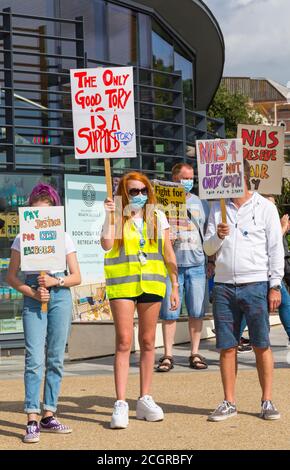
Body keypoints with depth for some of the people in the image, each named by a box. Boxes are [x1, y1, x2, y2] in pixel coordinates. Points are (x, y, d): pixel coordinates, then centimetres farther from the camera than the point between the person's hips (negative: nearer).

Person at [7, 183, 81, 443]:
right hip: (33, 299, -2)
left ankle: (49, 416, 15)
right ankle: (32, 420, -9)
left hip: (60, 297, 2)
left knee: (56, 359, 5)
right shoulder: (23, 238, 5)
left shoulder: (64, 238, 6)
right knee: (35, 358, -10)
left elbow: (77, 277, 6)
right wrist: (32, 292, -10)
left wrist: (56, 281, -12)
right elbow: (11, 276, 4)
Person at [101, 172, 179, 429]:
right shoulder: (116, 217, 3)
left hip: (151, 284, 3)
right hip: (122, 284, -2)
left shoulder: (158, 217, 9)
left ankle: (145, 400, 17)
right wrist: (109, 215, -16)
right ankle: (121, 403, -6)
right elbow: (107, 244, -15)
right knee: (124, 342, -7)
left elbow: (168, 253, 10)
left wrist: (175, 286, 7)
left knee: (148, 342, 8)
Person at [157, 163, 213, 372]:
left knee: (197, 312, 3)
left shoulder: (201, 204, 14)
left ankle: (195, 353, 12)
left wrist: (211, 260, 12)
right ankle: (168, 355, 6)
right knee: (169, 313, -1)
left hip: (197, 264, 3)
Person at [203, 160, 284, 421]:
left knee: (262, 346, 0)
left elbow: (276, 249, 2)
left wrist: (275, 285, -5)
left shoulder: (265, 208, 4)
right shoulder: (218, 209, 14)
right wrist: (218, 236, -10)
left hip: (255, 285, -3)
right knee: (227, 347, 4)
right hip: (224, 285, 3)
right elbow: (208, 249, 12)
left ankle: (267, 401, 9)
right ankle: (229, 403, 11)